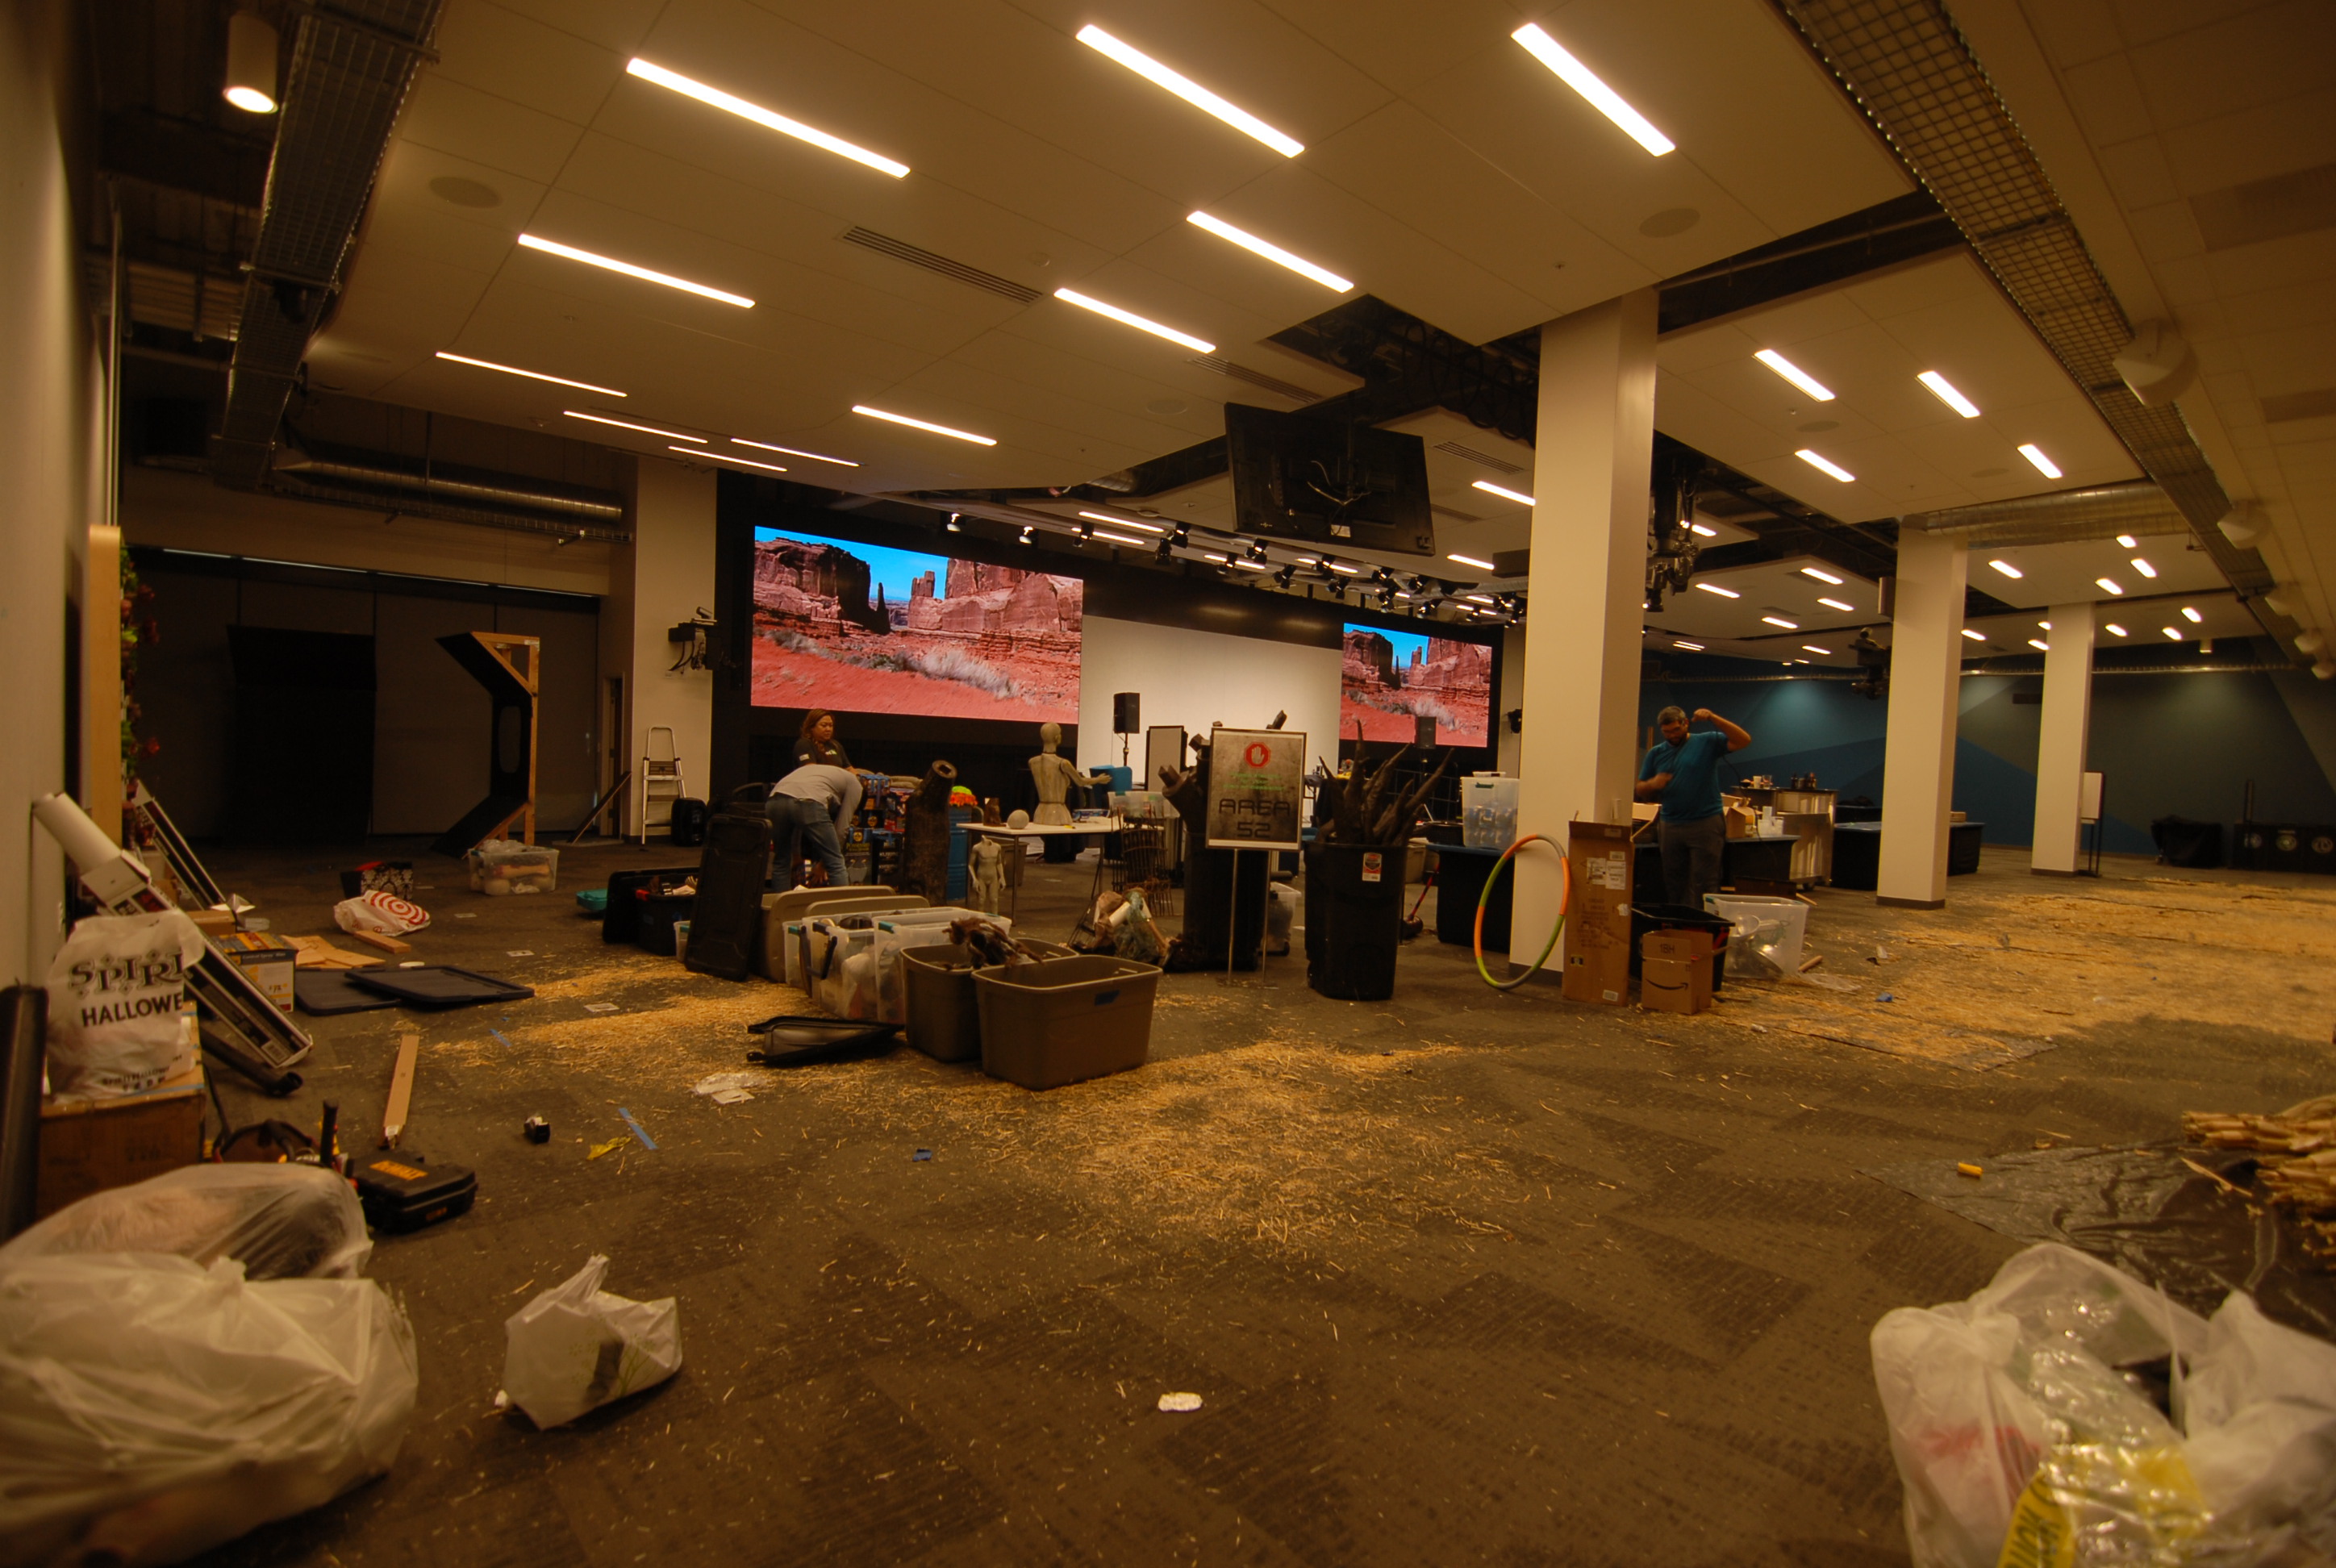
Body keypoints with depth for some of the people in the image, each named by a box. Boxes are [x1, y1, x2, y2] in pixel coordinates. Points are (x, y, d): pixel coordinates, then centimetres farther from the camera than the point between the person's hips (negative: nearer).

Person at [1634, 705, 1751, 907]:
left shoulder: (1707, 742, 2)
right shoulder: (1656, 753, 11)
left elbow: (1744, 740, -10)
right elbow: (1641, 791, 13)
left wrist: (1713, 718, -16)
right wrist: (1653, 784, -10)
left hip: (1706, 824, -4)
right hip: (1670, 826, 4)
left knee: (1704, 884, -3)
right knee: (1672, 884, 11)